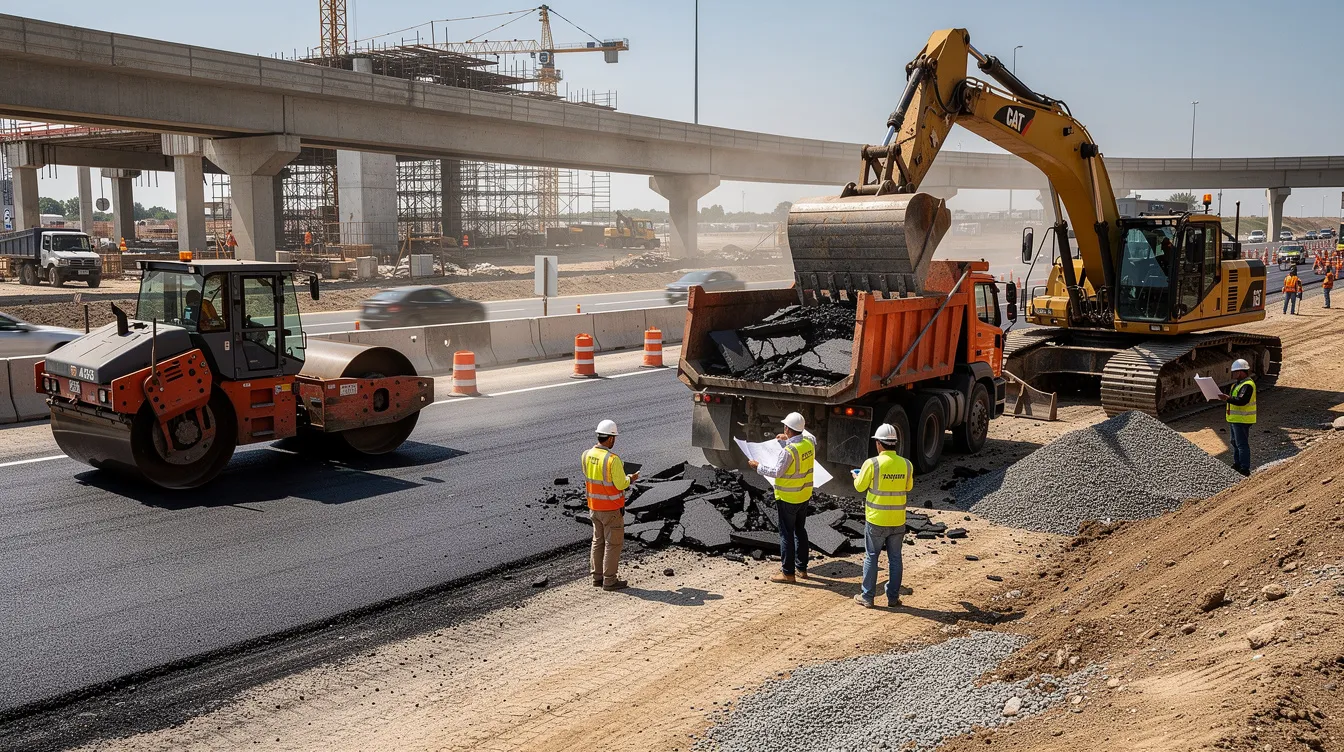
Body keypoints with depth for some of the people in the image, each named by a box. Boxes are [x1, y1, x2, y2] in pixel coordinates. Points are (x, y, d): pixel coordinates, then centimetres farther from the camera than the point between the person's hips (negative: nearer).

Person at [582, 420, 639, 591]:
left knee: (598, 541, 18)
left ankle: (597, 577, 25)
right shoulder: (613, 459, -23)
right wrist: (631, 479, 1)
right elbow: (620, 484, -20)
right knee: (613, 543, 4)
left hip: (594, 506, 7)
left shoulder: (587, 455, -2)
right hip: (612, 508, -7)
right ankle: (609, 580, 9)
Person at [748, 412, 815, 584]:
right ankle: (802, 568, 27)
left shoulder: (789, 450, -26)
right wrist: (789, 440, 24)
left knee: (786, 534, 2)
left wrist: (758, 466, -10)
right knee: (800, 531, 18)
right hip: (804, 496, 8)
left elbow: (776, 472, -22)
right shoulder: (809, 442, -3)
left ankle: (788, 573, 7)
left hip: (788, 498, -8)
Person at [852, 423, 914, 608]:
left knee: (871, 557, 9)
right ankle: (893, 597, 19)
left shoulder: (872, 463, -16)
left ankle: (867, 597, 15)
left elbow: (860, 487, -4)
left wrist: (857, 476, 16)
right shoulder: (906, 464, -4)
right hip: (898, 520, 3)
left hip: (876, 520, -3)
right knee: (895, 558, 13)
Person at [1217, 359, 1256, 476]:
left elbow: (1242, 400, -30)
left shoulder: (1247, 385, -18)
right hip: (1235, 419, 11)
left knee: (1242, 444, -8)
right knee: (1235, 442, 20)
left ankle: (1245, 468, -6)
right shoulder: (1238, 383, 16)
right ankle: (1237, 464, 31)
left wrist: (1227, 398, -39)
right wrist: (1226, 398, 8)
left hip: (1242, 420, -11)